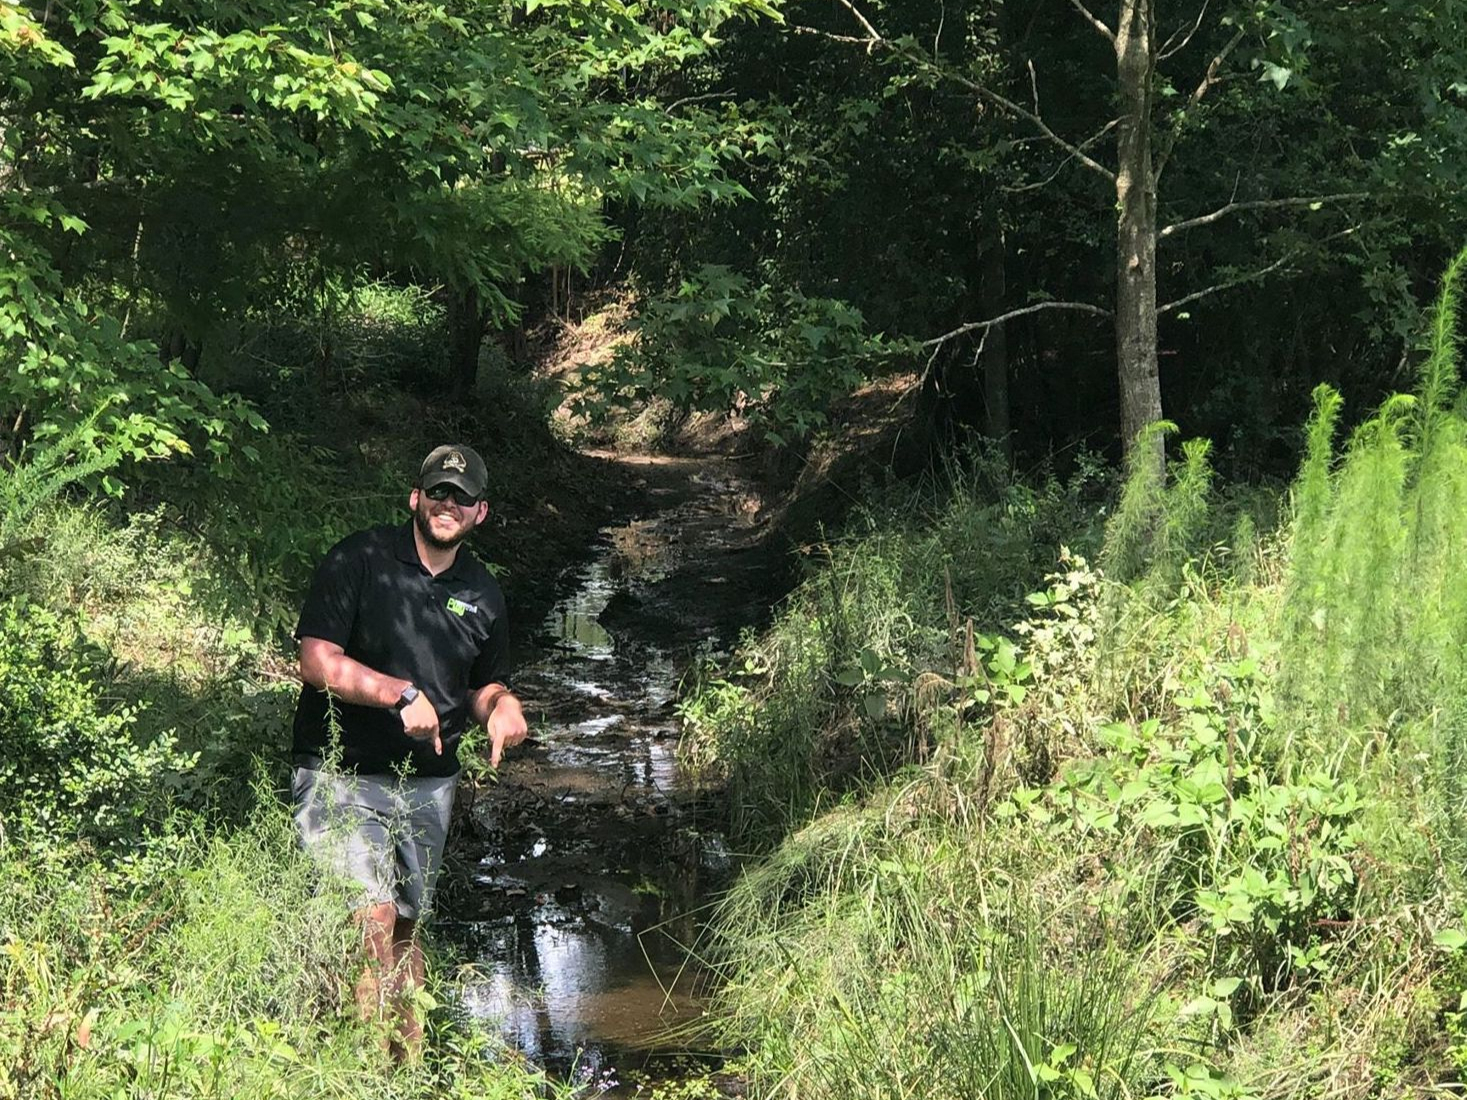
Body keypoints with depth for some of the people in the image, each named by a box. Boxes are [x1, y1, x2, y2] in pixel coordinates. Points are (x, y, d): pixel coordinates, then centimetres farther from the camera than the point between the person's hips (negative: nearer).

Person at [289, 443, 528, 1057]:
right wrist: (402, 694, -23)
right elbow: (317, 662, -15)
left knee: (405, 928, 15)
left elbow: (483, 684, 22)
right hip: (341, 777, -5)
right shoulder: (360, 561, -8)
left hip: (428, 784, 5)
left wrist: (501, 707, -2)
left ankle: (409, 1066, 26)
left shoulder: (482, 595, 10)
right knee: (370, 926, -16)